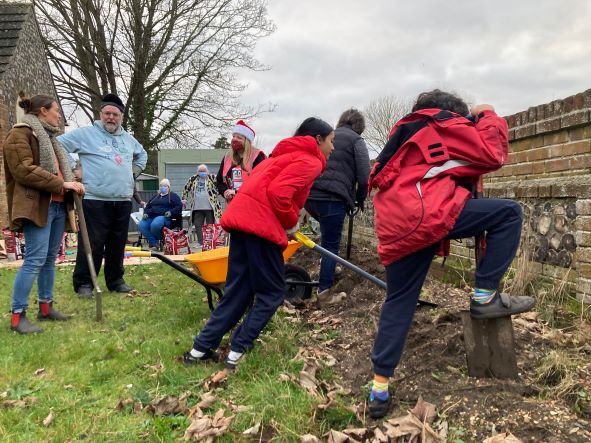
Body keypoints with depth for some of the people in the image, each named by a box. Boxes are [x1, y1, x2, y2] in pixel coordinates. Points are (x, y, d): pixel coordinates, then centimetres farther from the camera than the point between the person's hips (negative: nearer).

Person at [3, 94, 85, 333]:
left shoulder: (49, 137, 24)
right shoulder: (20, 133, -4)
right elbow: (24, 170, -16)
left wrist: (72, 183, 8)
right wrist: (62, 184, -17)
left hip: (58, 205, 9)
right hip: (37, 205, -9)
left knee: (50, 258, 10)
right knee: (35, 259, -12)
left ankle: (46, 306, 19)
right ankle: (17, 316, -5)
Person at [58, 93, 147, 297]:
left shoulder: (128, 139, 17)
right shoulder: (85, 134, -1)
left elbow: (142, 154, 36)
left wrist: (135, 170, 21)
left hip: (123, 201, 6)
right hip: (95, 201, -5)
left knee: (117, 245, 12)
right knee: (92, 245, -4)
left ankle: (116, 280, 23)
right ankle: (83, 283, 7)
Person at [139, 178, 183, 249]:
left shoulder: (173, 196, 16)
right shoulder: (155, 197, 33)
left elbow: (179, 206, 3)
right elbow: (147, 207, 34)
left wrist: (171, 212, -13)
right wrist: (145, 213, 12)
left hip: (164, 217, -5)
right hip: (151, 217, 5)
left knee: (155, 225, -39)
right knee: (142, 225, -27)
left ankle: (154, 243, -11)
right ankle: (153, 243, -20)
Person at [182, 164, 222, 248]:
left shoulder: (212, 178, 0)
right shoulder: (193, 179, 11)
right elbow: (186, 189, 22)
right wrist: (184, 199, 17)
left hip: (210, 207, -3)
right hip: (197, 208, 3)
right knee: (198, 225, 4)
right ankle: (200, 242, 11)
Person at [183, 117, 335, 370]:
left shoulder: (289, 154, 29)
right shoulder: (310, 161, -1)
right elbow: (278, 193, -16)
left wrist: (285, 224, 20)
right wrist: (291, 223, -1)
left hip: (243, 217, 9)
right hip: (260, 223, -9)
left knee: (238, 291, 12)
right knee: (271, 293, 3)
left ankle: (200, 349, 14)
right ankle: (237, 354, 1)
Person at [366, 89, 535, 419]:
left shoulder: (406, 133, 34)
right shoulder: (445, 125, 11)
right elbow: (494, 155, 7)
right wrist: (488, 116, 21)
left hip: (394, 229, 8)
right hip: (425, 213, -8)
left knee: (398, 304, 12)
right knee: (509, 213, 2)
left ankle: (380, 387, 12)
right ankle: (485, 297, 2)